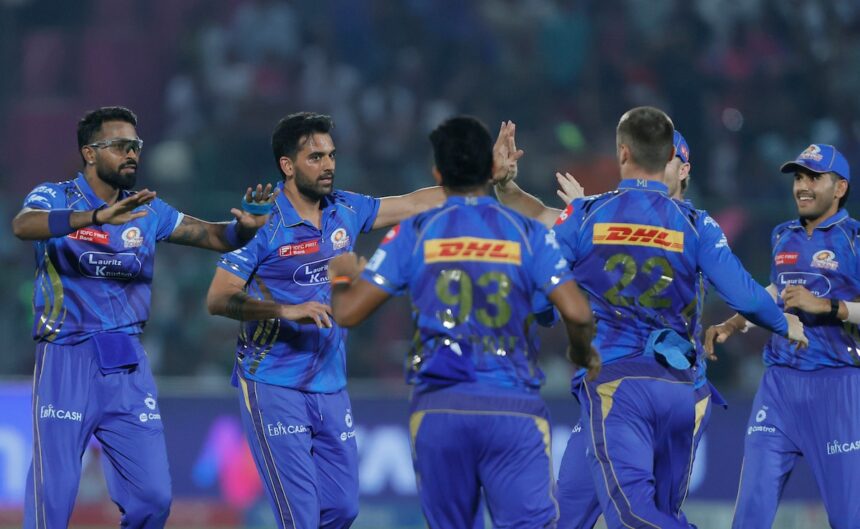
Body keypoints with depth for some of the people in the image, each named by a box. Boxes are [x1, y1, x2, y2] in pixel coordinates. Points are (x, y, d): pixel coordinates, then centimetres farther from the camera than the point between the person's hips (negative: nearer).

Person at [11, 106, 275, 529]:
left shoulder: (147, 209, 10)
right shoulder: (54, 198, -4)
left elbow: (216, 236, 7)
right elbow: (23, 225, -27)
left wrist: (247, 225, -17)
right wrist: (98, 216, -42)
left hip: (127, 365, 5)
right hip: (67, 359, -5)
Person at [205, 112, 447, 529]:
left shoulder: (345, 210, 5)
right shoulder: (264, 224, -12)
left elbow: (414, 204, 14)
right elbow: (218, 299, -15)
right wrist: (286, 310, -28)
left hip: (330, 386, 6)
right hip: (274, 387, -6)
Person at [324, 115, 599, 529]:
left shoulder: (414, 234, 7)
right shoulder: (528, 234, 6)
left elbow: (347, 313, 5)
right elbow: (577, 313, -4)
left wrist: (343, 277, 27)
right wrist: (583, 354, 18)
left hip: (438, 407, 1)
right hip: (514, 408, -1)